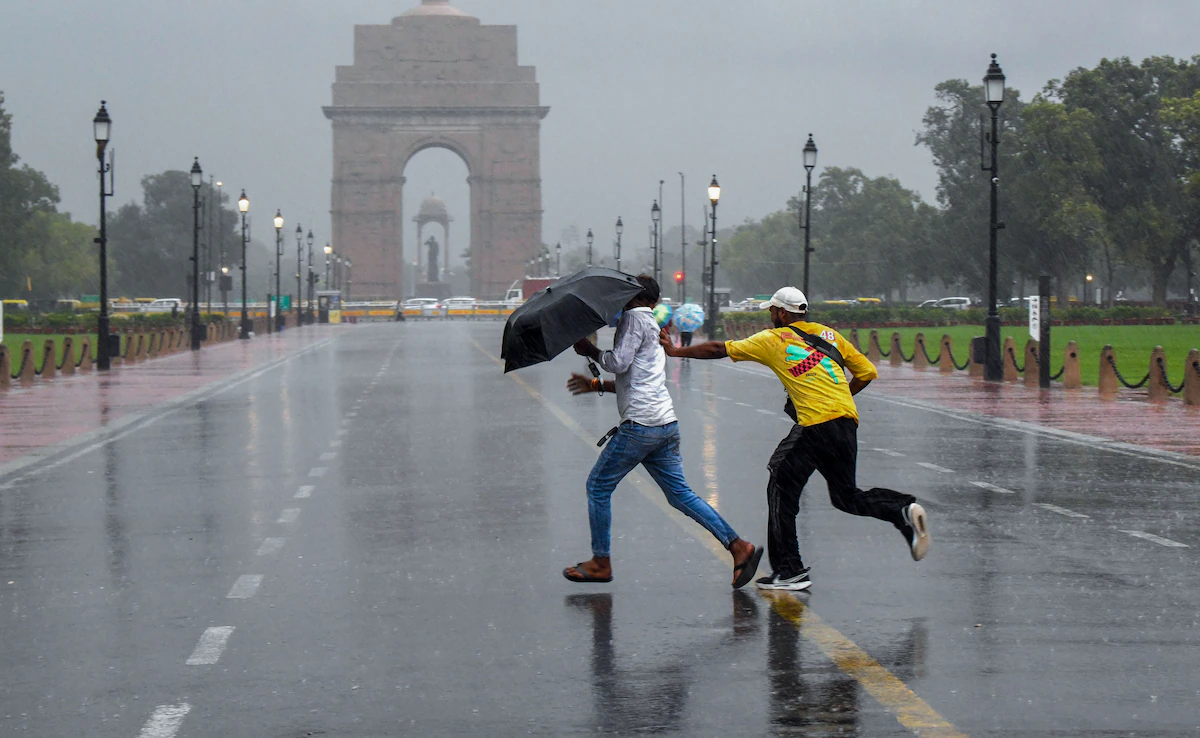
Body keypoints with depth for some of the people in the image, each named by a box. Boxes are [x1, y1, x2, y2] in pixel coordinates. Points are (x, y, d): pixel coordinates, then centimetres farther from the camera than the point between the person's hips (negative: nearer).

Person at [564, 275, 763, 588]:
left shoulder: (634, 318, -5)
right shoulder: (652, 327, 24)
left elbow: (619, 362, -15)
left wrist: (591, 351, 1)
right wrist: (596, 385, 32)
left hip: (640, 425, -9)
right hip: (666, 423, 9)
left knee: (598, 486, 4)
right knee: (680, 494, 8)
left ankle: (600, 563, 9)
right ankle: (737, 545, -2)